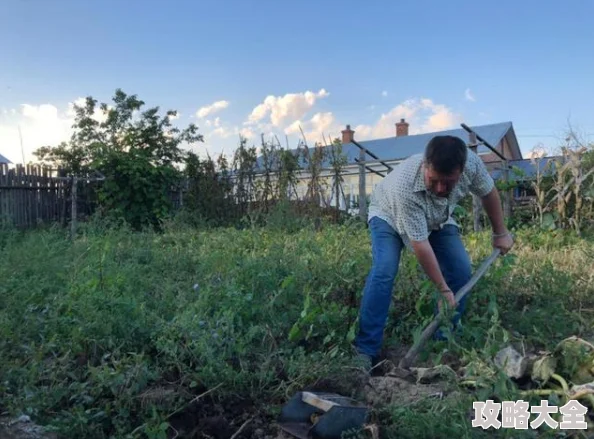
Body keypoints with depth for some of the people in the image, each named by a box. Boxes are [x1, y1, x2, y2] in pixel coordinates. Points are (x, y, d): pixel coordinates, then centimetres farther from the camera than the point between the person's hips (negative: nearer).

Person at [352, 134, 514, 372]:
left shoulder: (471, 163, -30)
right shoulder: (405, 186, -44)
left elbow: (489, 193, -6)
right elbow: (420, 244, -37)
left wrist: (500, 233, 4)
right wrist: (443, 290, -31)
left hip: (437, 220, 5)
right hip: (389, 216, -5)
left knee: (461, 271, -9)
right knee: (384, 271, -26)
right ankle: (365, 350, -19)